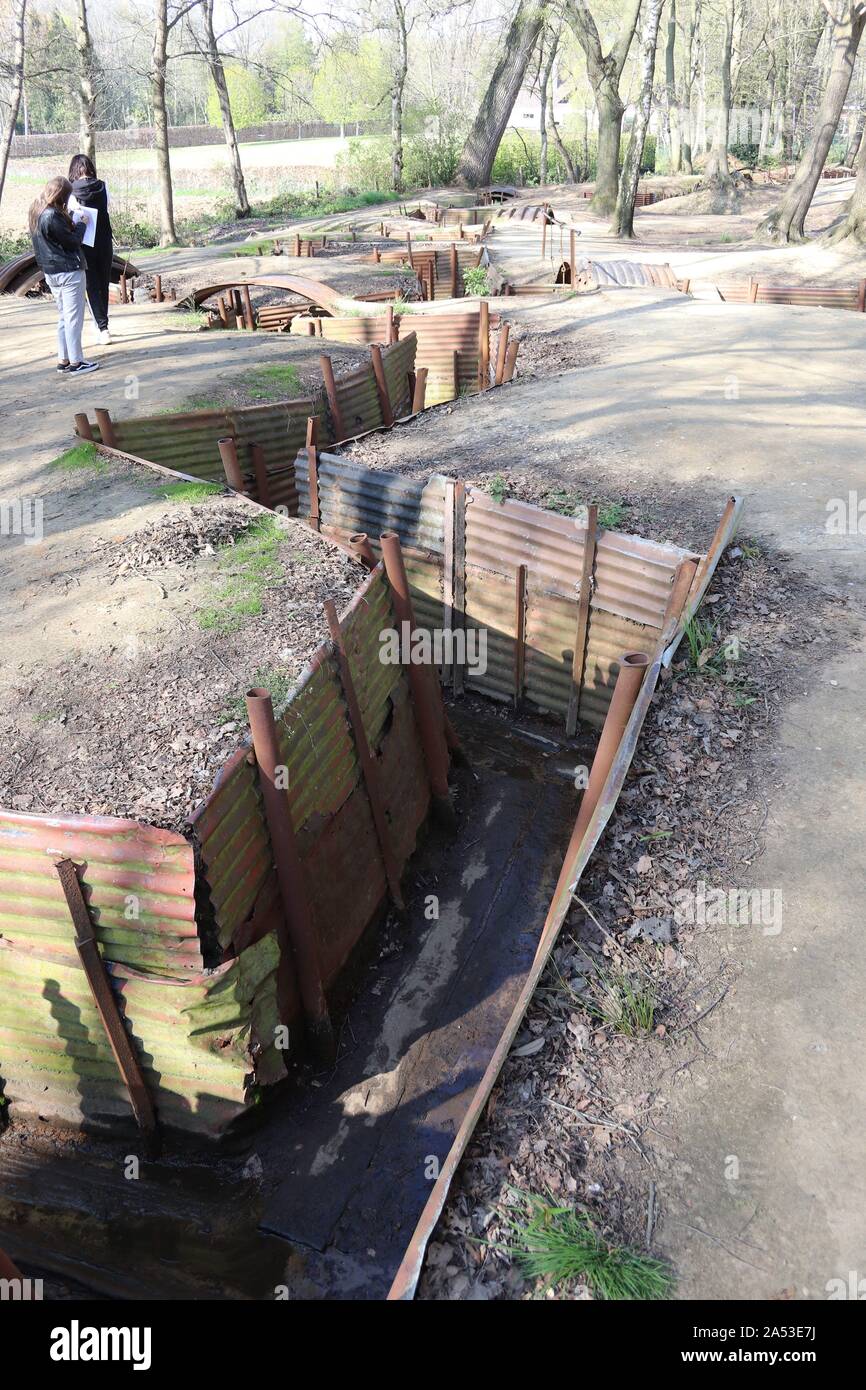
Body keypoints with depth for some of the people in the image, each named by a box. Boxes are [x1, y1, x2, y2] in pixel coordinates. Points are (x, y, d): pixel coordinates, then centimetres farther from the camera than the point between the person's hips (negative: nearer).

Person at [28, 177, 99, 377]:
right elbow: (73, 241, -14)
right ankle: (76, 362, -1)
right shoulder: (52, 216, -20)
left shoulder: (37, 212, 8)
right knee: (74, 318, -4)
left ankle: (63, 360, 17)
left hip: (51, 273, 9)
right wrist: (81, 224, 0)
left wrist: (71, 220, 9)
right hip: (69, 272, -9)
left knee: (63, 317, 16)